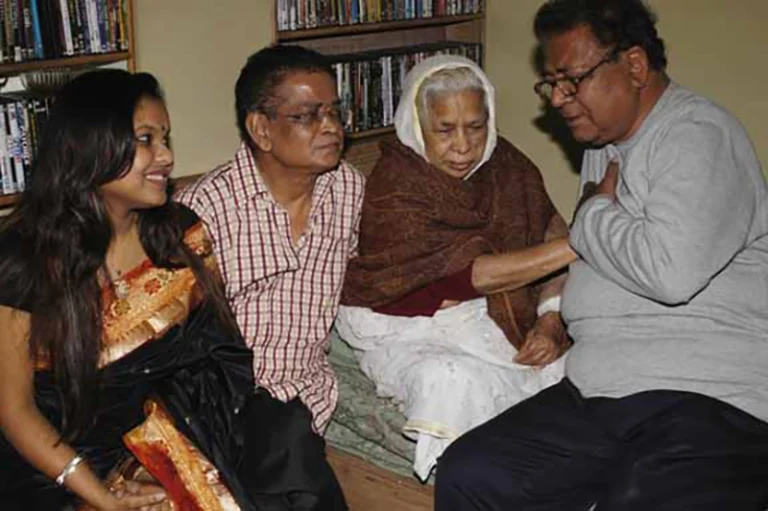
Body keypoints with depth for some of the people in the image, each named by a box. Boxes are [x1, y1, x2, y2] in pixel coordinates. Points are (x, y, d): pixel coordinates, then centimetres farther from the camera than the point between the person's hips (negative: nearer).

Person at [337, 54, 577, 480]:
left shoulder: (506, 166, 1)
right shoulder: (393, 187, -18)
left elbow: (552, 238, 5)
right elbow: (476, 272, -25)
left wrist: (550, 320, -12)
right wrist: (580, 243, -29)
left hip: (492, 320, 5)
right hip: (408, 332, -5)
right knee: (455, 379, -35)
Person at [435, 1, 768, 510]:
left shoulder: (698, 135, -8)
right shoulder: (604, 146, 20)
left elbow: (671, 271, -23)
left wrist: (594, 215, -6)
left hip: (709, 397, -8)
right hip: (596, 391, 8)